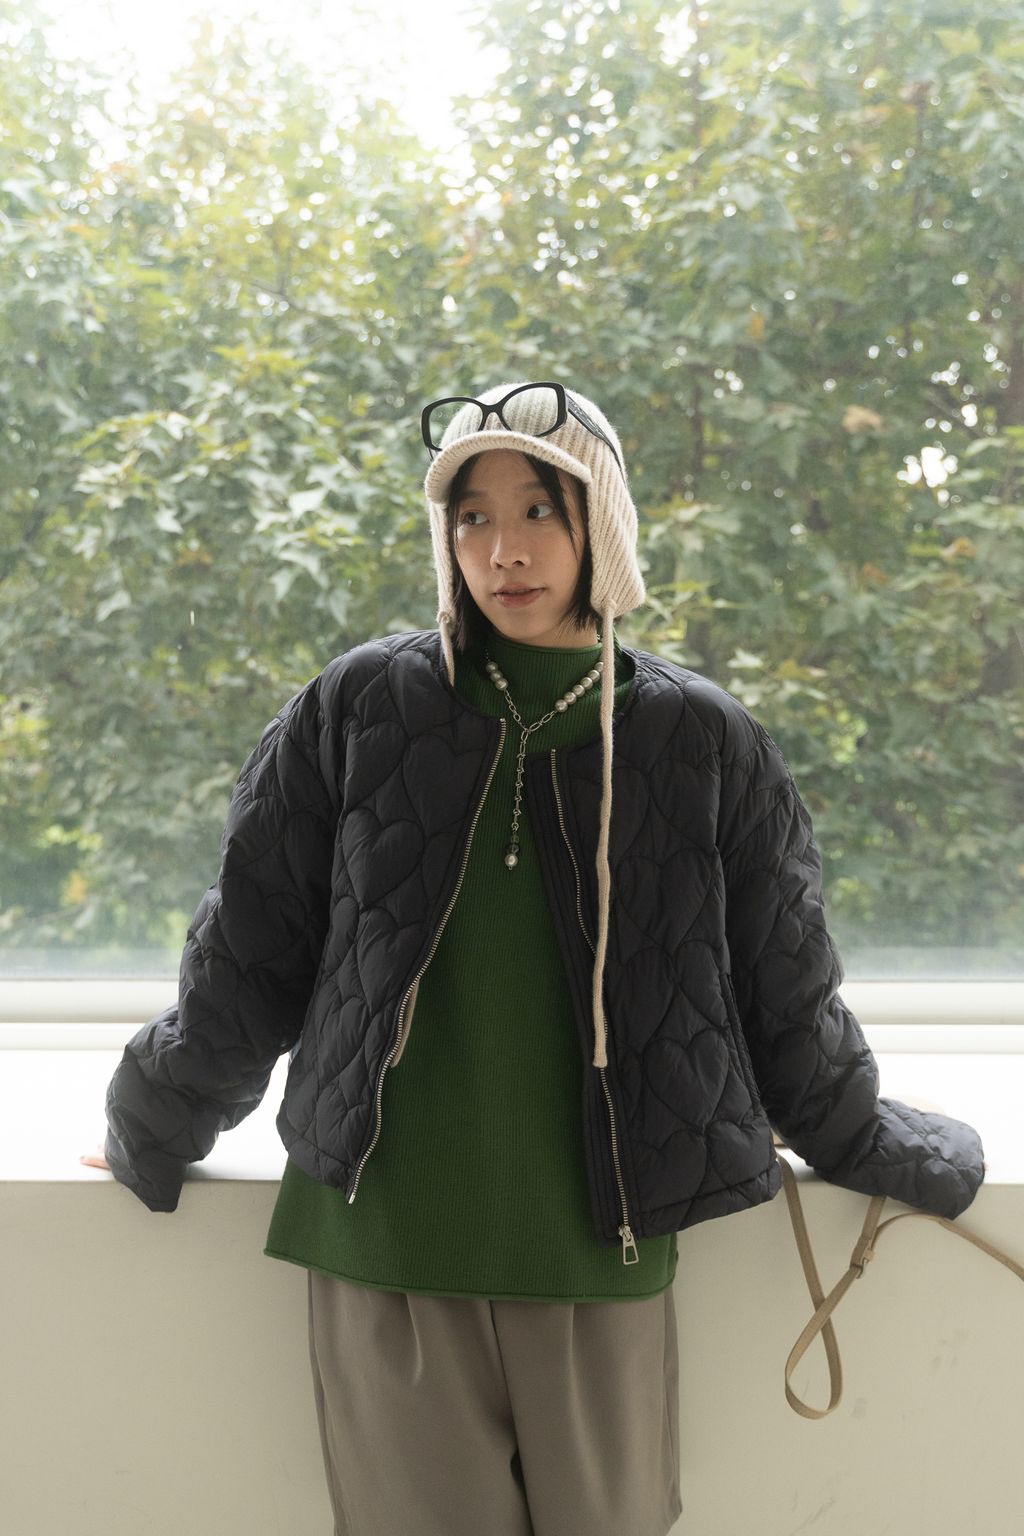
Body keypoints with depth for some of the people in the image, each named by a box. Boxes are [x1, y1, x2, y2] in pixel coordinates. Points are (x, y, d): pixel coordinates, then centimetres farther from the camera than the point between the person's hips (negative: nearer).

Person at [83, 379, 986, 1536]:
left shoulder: (701, 741, 0)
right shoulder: (357, 711, -1)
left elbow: (786, 995, 11)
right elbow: (246, 958, 7)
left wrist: (879, 1154, 19)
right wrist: (151, 1138, 15)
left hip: (602, 1261, 0)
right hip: (381, 1251, 0)